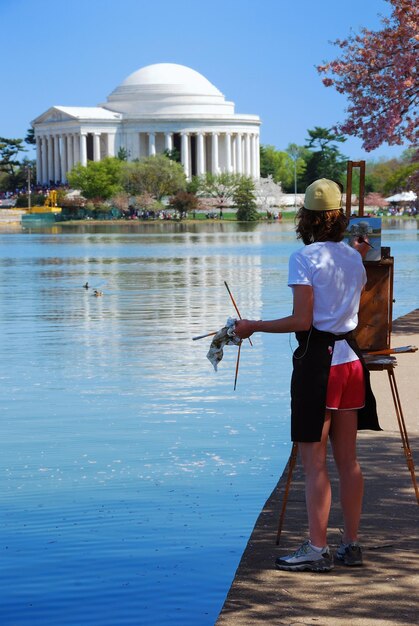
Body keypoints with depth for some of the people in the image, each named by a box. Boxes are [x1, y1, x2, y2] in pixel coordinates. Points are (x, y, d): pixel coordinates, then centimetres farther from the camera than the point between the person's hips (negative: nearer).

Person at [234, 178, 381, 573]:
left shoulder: (304, 258, -11)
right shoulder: (353, 257, 9)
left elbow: (302, 321, -16)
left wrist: (254, 327, -6)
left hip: (318, 362, -7)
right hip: (350, 359, 7)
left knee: (314, 463, -2)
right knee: (347, 459, 12)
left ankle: (317, 549, 0)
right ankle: (351, 545, 17)